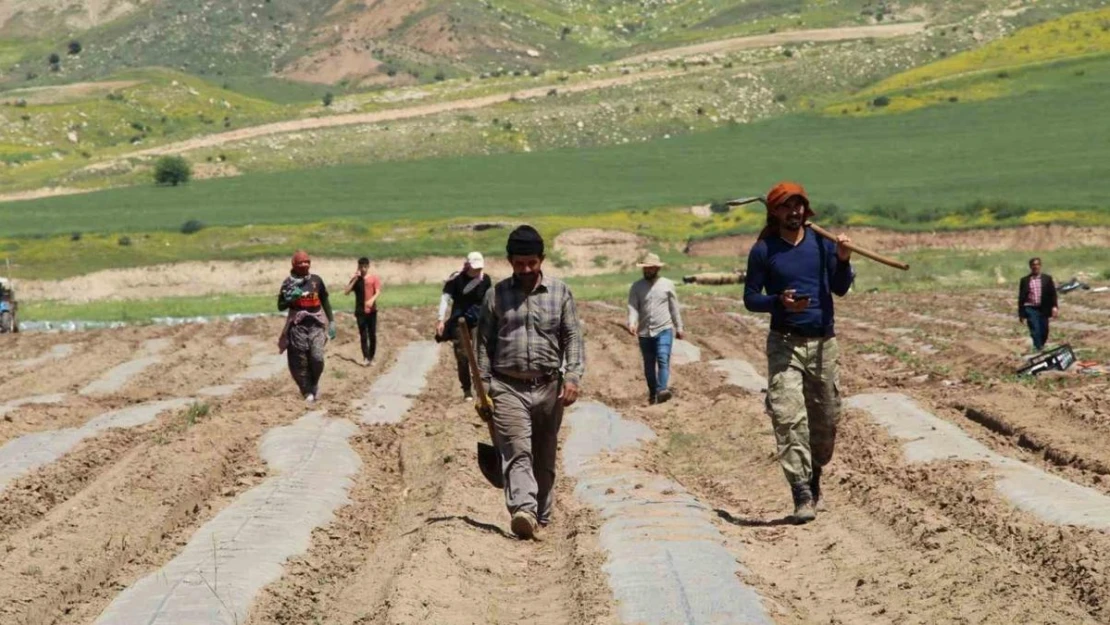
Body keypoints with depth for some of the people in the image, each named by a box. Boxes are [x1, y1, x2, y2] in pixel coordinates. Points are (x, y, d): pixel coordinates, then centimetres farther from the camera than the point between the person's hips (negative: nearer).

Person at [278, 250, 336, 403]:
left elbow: (325, 302, 17)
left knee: (317, 358, -15)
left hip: (316, 324, 1)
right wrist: (290, 298, -18)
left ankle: (314, 384, 11)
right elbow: (281, 306, 1)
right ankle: (307, 392, 12)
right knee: (300, 362, -1)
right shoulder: (289, 283, -1)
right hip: (297, 326, -1)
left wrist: (331, 322, 14)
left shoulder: (316, 280, 7)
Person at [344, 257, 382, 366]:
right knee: (363, 335, -2)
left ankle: (371, 357, 11)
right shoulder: (355, 279, 8)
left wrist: (372, 300, -28)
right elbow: (346, 292, -2)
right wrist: (355, 279, -7)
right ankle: (366, 358, -3)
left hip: (371, 311, -1)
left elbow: (378, 292, -8)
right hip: (360, 311, 1)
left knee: (372, 335, 3)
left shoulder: (374, 278, 3)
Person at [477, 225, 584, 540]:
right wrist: (484, 387, 2)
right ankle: (523, 511, -32)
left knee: (544, 458, 10)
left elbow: (573, 338, 3)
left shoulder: (559, 292, 6)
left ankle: (541, 516, 21)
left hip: (548, 387, 2)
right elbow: (484, 343, 8)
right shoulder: (496, 295, 6)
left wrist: (573, 377, -10)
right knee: (517, 452, -17)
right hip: (508, 387, -1)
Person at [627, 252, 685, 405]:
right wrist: (632, 323, -21)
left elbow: (674, 308, 9)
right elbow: (632, 307, -3)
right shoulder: (637, 287, 5)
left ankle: (662, 390, -31)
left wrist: (679, 327, 10)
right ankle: (652, 394, 21)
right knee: (649, 365, 9)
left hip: (664, 330, -2)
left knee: (663, 360, -19)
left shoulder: (667, 285, 5)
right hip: (645, 332, 2)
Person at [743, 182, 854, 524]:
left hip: (823, 343, 3)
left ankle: (814, 473, 33)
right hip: (785, 344, -3)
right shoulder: (763, 250, -1)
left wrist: (843, 261, -11)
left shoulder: (822, 243, 6)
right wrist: (780, 302, -18)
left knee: (826, 418, 8)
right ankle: (802, 493, -17)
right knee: (789, 416, -15)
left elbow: (840, 289, 8)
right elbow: (750, 297, 1)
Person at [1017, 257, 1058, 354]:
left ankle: (1041, 346, 32)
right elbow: (1021, 297, 6)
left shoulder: (1047, 279, 6)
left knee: (1044, 331, 8)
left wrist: (1054, 307, -10)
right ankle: (1038, 349, -11)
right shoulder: (1025, 280, 4)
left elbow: (1052, 294, 3)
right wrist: (1021, 313, 3)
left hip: (1043, 309, 2)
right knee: (1035, 330, -12)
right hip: (1030, 309, -2)